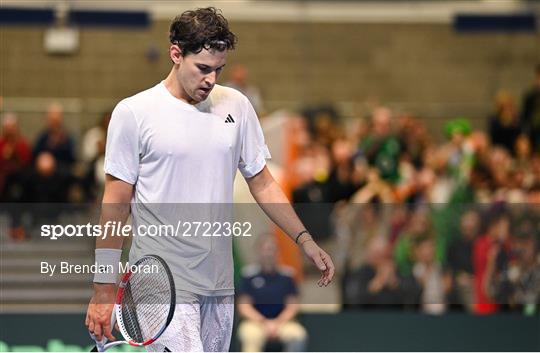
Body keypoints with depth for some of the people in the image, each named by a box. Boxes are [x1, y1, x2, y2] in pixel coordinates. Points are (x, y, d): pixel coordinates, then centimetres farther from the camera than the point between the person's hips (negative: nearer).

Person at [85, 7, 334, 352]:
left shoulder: (237, 106, 9)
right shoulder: (133, 113, -3)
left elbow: (261, 182, 17)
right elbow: (116, 206, -2)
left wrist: (305, 240, 8)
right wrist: (103, 290, -5)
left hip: (219, 284, 5)